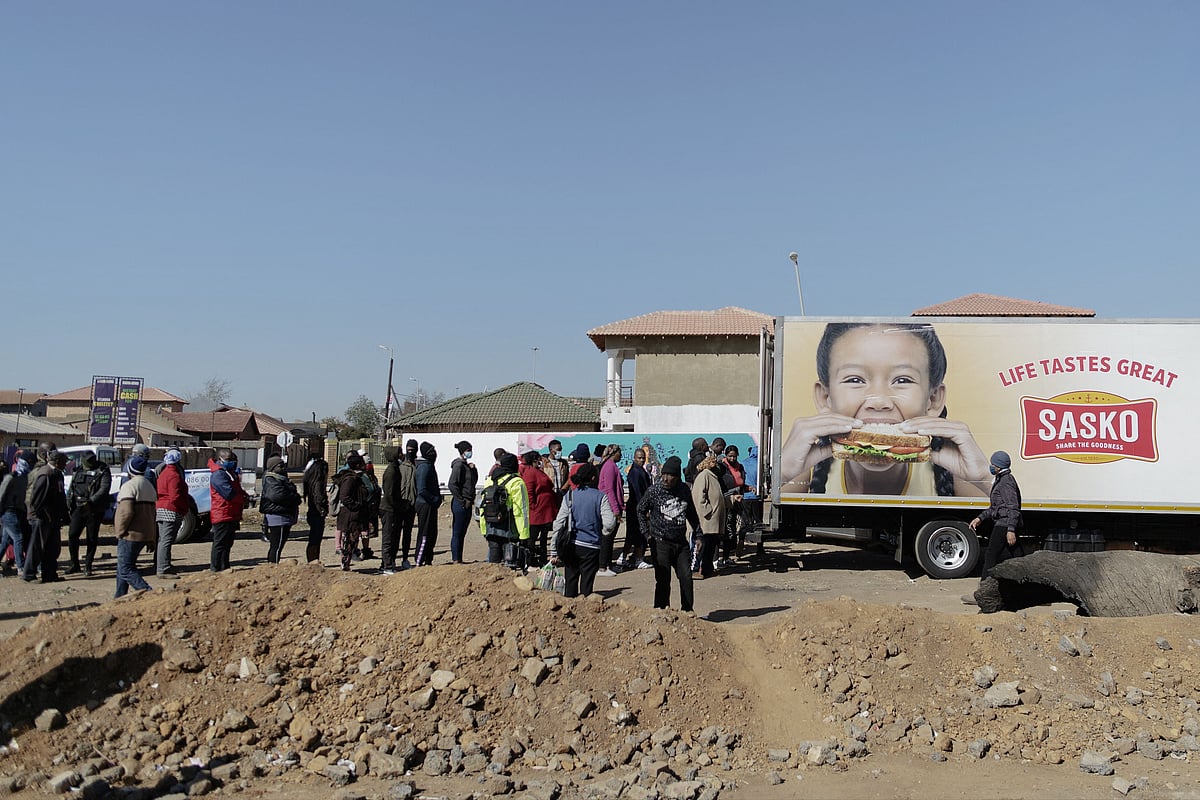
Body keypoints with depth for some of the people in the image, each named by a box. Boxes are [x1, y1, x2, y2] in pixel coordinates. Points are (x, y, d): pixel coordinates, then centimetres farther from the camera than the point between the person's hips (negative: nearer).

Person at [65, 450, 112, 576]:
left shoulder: (102, 471, -3)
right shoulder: (78, 471, 13)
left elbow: (104, 489, -16)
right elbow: (71, 489, 20)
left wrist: (91, 501, -25)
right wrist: (69, 505, 10)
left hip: (94, 510, -4)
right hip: (78, 508, 4)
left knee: (92, 539, 2)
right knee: (72, 535, -3)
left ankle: (88, 567, 12)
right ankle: (75, 564, 10)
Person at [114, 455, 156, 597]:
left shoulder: (129, 486, -12)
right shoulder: (149, 486, 18)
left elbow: (126, 511, -24)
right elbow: (153, 512, 21)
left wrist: (120, 531, -13)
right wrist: (151, 538, 22)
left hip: (131, 534, -9)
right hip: (146, 535, 9)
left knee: (125, 569, -9)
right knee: (123, 568, 20)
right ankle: (120, 597, 23)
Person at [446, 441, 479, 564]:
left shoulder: (466, 465, 15)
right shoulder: (459, 465, -12)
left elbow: (473, 482, 20)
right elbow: (452, 485, -20)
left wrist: (473, 470, 3)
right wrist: (462, 500, -16)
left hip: (467, 503, 9)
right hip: (460, 503, -9)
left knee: (462, 533, 13)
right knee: (457, 533, -3)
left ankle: (458, 559, 19)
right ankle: (455, 560, 0)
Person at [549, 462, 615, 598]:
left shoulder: (569, 496, 3)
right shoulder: (600, 497, -5)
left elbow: (558, 525, 1)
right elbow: (609, 524, -14)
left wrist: (554, 552, 4)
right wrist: (603, 535, 9)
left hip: (570, 546, 3)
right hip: (591, 547, -3)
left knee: (570, 583, 13)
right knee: (586, 586, 4)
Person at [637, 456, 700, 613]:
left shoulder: (684, 490, 2)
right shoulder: (654, 491, -8)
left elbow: (691, 513, 17)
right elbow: (641, 510, 7)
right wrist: (647, 532, 1)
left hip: (681, 542, 3)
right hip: (661, 543, -3)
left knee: (686, 577, 2)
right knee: (663, 580, -1)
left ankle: (687, 611, 17)